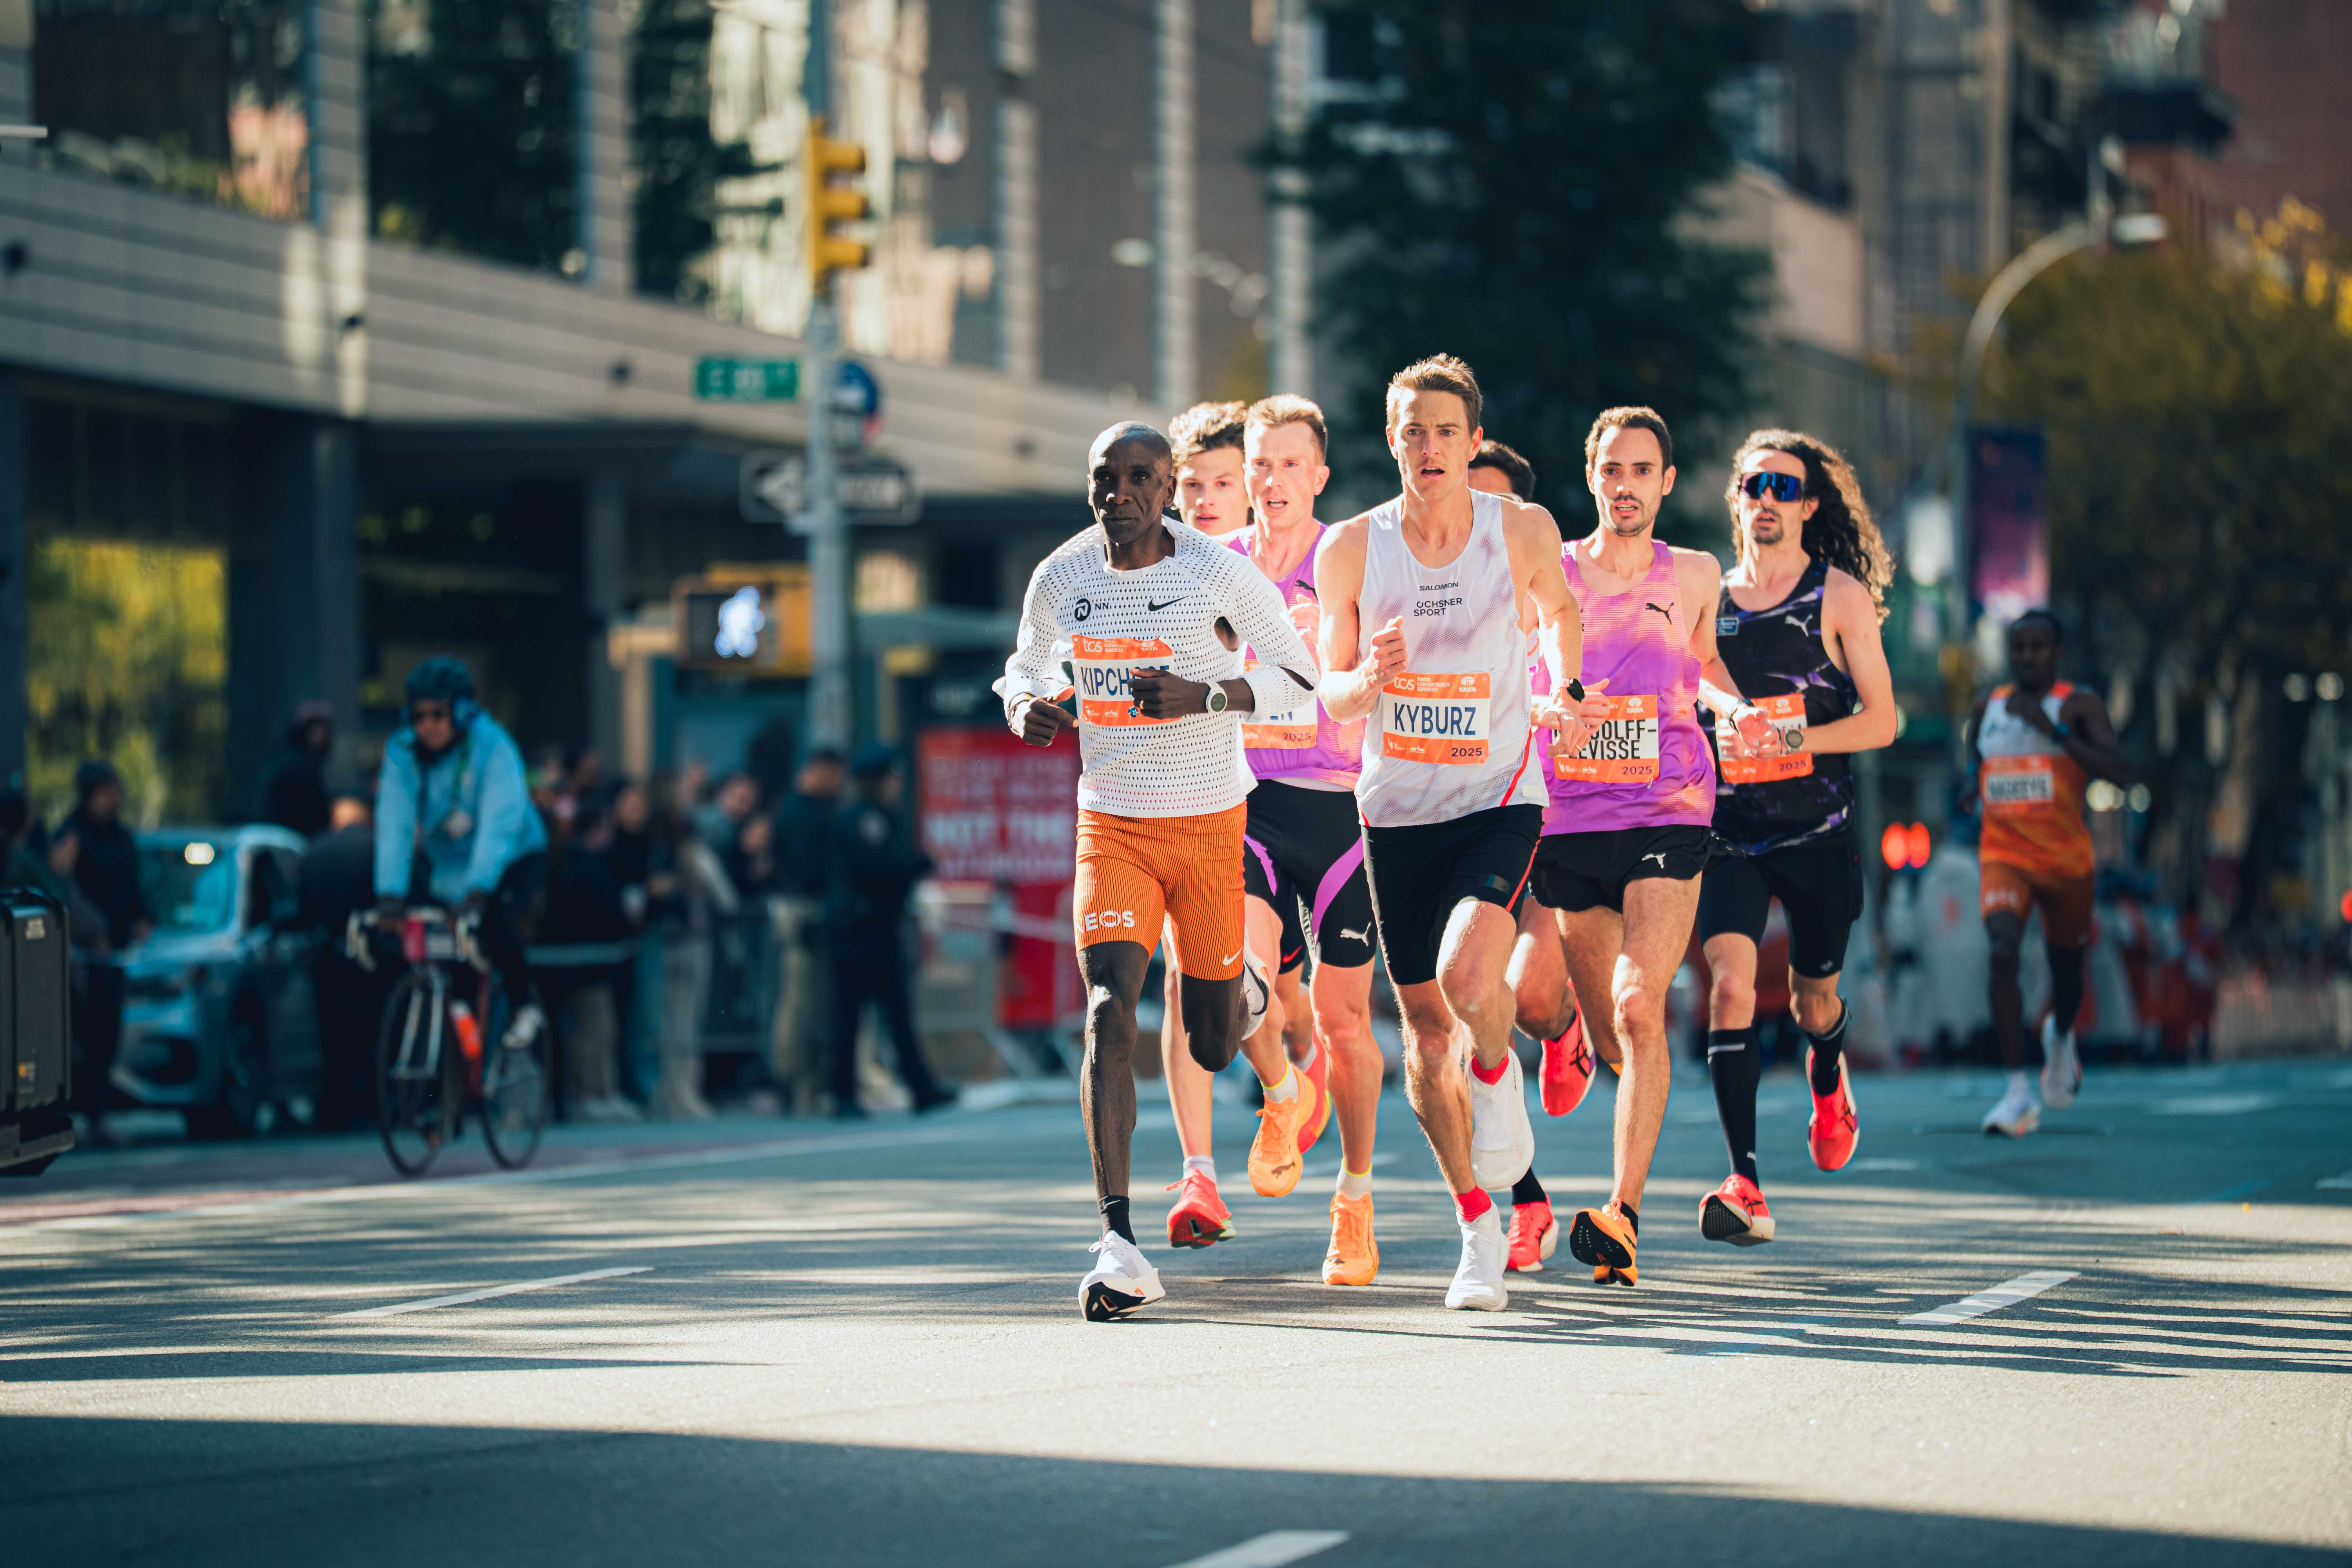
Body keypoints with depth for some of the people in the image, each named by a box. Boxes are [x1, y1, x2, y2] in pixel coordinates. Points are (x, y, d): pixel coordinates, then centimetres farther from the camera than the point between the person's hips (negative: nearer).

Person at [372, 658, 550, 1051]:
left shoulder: (492, 747, -24)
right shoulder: (402, 753, -12)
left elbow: (499, 824, -33)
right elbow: (394, 825, -20)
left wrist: (478, 890, -44)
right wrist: (390, 894, -31)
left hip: (512, 860, -5)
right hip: (442, 863, 5)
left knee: (496, 921, -29)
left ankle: (525, 1007, -7)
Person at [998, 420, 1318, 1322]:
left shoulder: (1219, 573, -11)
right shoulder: (1060, 581, -2)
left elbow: (1298, 679, -5)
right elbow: (1025, 669, 16)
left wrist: (1203, 697, -22)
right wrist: (1027, 709, -9)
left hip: (1210, 824, -1)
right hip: (1111, 823, 1)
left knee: (1213, 1049, 9)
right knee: (1110, 1011, -19)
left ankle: (1254, 994, 50)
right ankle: (1118, 1241, -22)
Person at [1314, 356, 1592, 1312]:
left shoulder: (1522, 531, -6)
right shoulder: (1351, 550, -4)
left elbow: (1559, 607, 16)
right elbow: (1332, 696, 3)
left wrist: (1564, 691, -1)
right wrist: (1369, 679, -19)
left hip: (1500, 798, -2)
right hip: (1397, 805, 2)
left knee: (1467, 976, -27)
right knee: (1425, 1025, 8)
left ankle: (1499, 1077, 9)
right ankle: (1479, 1233, 23)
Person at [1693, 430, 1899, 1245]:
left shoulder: (1840, 597, -1)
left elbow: (1881, 719, -3)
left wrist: (1797, 739, -18)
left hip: (1818, 832, -1)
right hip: (1729, 832, 1)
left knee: (1813, 999, 14)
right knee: (1730, 983, -19)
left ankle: (1828, 1084, 52)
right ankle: (1745, 1186, -23)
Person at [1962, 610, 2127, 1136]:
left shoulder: (2080, 705, -6)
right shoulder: (1987, 708, 7)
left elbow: (2118, 773, -18)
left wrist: (2051, 727, -24)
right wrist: (1972, 784, 1)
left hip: (2066, 857, -1)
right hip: (2003, 855, 1)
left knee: (2066, 970, 16)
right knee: (2003, 952, -25)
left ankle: (2061, 1037, 55)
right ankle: (2018, 1095, -26)